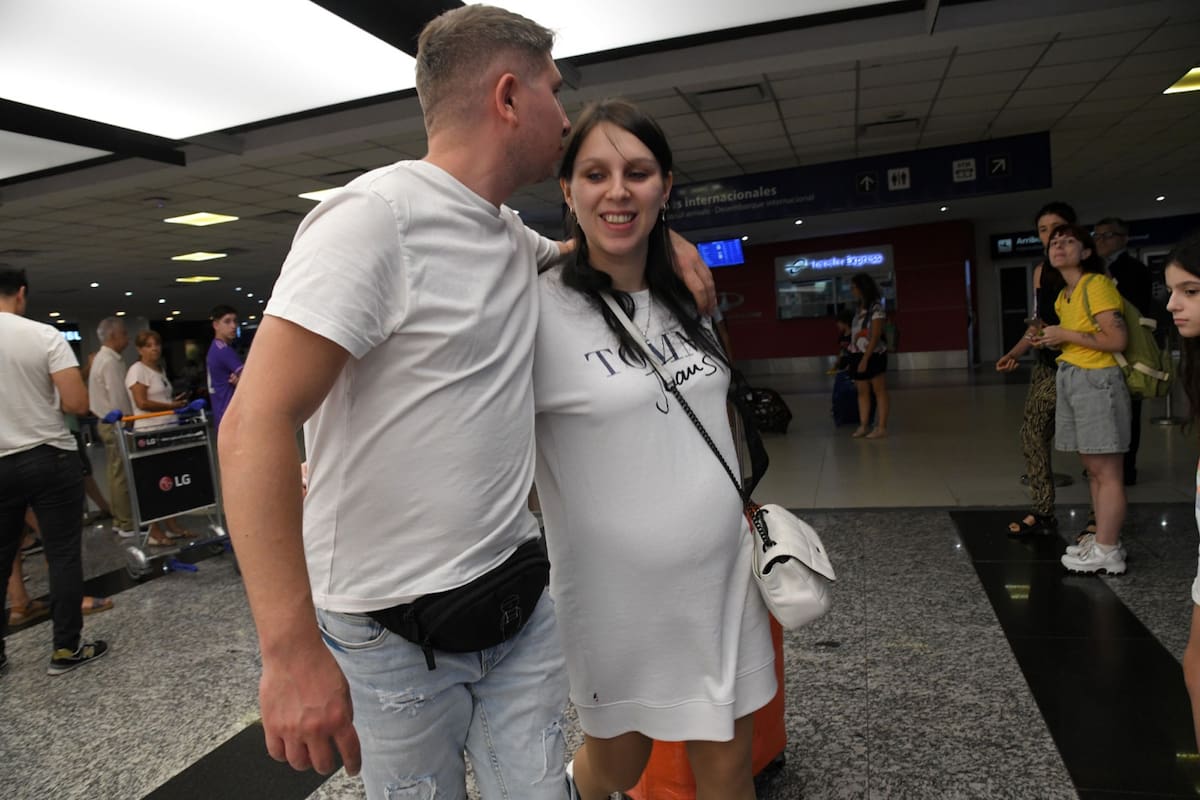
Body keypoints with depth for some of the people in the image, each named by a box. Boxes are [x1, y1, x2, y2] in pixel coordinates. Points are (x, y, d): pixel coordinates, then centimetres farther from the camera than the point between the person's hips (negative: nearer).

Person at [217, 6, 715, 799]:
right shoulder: (375, 216, -17)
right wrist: (292, 652, -25)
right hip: (393, 630, -6)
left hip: (521, 596, 7)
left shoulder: (512, 234, 7)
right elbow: (256, 426, -22)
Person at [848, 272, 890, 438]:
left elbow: (875, 337, -16)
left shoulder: (876, 308, -11)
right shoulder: (860, 309, 11)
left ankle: (881, 427, 3)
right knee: (862, 392, 7)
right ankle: (863, 426, 11)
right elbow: (856, 334, 10)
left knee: (879, 391, 0)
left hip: (874, 356, -7)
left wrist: (865, 360, -20)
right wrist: (858, 359, 6)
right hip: (859, 356, 7)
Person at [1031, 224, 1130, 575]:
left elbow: (1117, 339, -19)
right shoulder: (1063, 296, 16)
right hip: (1071, 379, 9)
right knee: (1093, 468, 13)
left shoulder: (1097, 284, -12)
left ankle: (1107, 553, 1)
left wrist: (1065, 336, -14)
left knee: (1106, 471, -4)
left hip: (1096, 381, -9)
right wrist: (1051, 338, 8)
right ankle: (1103, 539, 20)